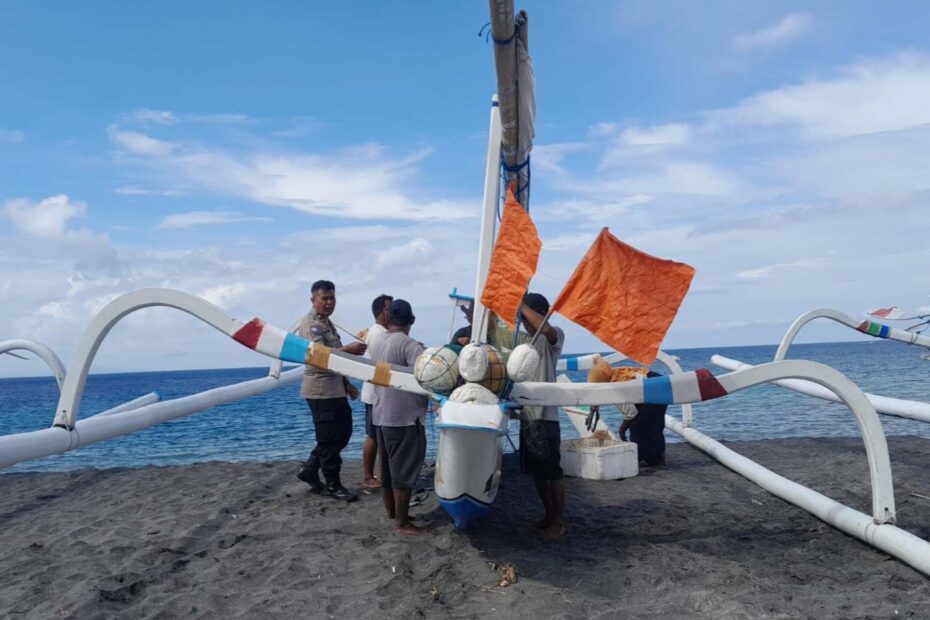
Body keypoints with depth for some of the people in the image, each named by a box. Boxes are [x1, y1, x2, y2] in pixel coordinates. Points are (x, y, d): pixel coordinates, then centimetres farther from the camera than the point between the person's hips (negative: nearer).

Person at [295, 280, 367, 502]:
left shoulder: (327, 322, 18)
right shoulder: (310, 323, -12)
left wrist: (346, 383, 21)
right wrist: (348, 349, -38)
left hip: (336, 389, 10)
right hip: (320, 390, -10)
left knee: (342, 434, 14)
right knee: (329, 439, -1)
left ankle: (309, 469, 24)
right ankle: (333, 485, 11)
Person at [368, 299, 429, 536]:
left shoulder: (376, 344, 8)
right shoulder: (408, 344, -17)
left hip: (381, 416, 8)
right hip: (404, 417, -8)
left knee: (387, 467, 20)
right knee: (404, 471, 1)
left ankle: (391, 511, 34)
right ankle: (402, 523, 8)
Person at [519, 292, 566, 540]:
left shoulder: (554, 336, -8)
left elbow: (545, 328, -33)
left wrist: (521, 304, -22)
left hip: (545, 416, -8)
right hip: (527, 414, 8)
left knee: (553, 472, 2)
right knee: (537, 471, 15)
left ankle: (559, 521, 14)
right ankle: (549, 515, 29)